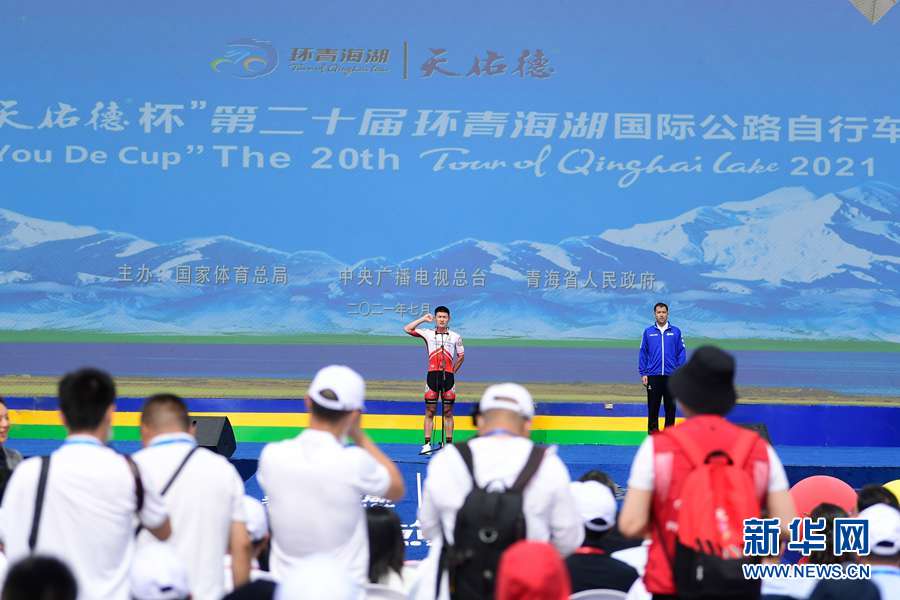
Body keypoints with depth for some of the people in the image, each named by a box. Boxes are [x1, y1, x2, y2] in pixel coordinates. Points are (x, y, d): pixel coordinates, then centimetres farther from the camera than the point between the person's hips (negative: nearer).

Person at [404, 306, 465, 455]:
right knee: (430, 411, -1)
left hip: (448, 376, 0)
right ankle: (427, 444, -1)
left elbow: (461, 356, 17)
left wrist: (453, 371, 9)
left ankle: (449, 444, 6)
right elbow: (407, 329, 0)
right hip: (432, 375, 0)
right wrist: (423, 319, 1)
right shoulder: (428, 333, 7)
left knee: (448, 412, 3)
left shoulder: (455, 337, 8)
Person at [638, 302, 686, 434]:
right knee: (653, 406, 4)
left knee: (670, 406, 5)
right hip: (653, 375, 0)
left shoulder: (676, 332, 3)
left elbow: (681, 353, 3)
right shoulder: (648, 332, 4)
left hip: (671, 375, 0)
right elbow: (643, 353, 5)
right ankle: (653, 430, 11)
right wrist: (643, 374, -1)